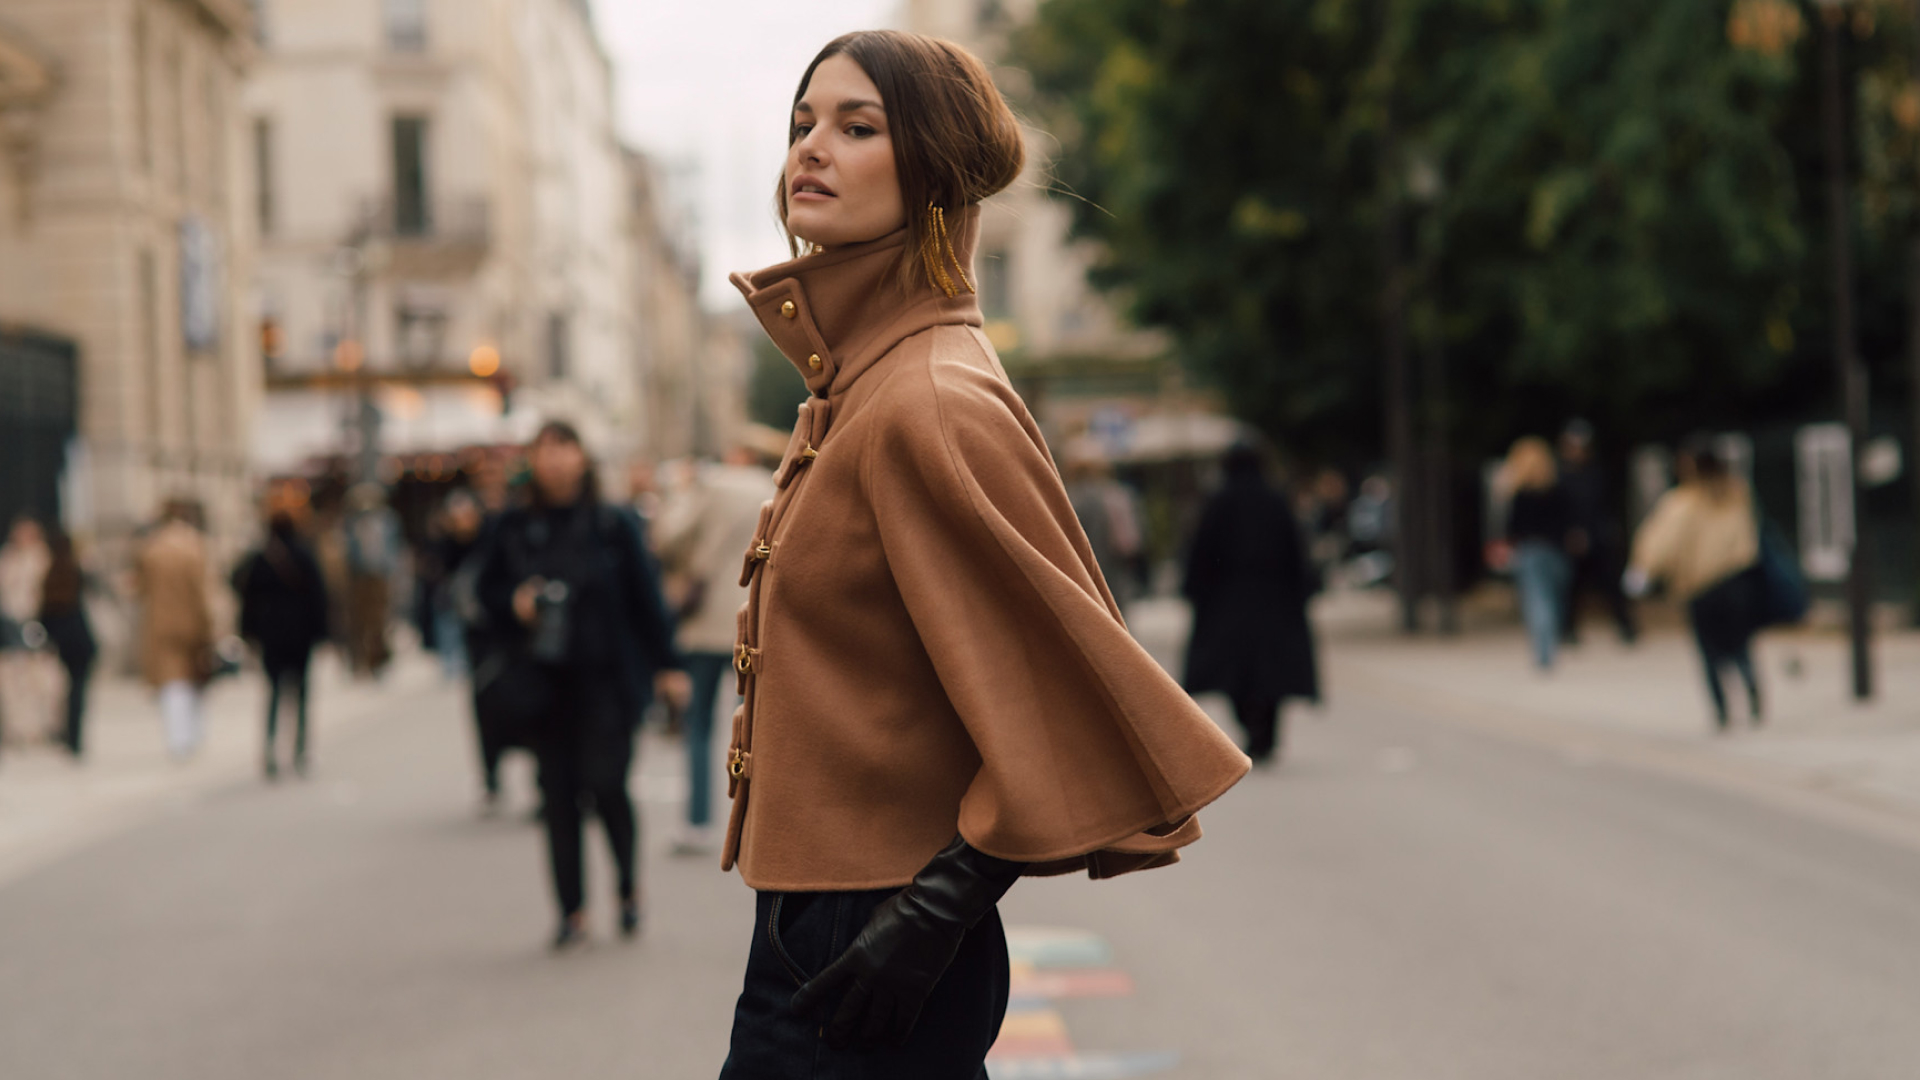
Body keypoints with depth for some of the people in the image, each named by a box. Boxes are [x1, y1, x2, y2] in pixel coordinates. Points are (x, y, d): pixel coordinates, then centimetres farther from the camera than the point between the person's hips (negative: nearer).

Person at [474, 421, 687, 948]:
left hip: (604, 679, -3)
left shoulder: (614, 525, -1)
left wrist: (664, 664, 2)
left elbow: (645, 597, 3)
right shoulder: (514, 528, 5)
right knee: (558, 795, 3)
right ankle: (572, 910, 11)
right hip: (543, 681, 3)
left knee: (605, 785, -9)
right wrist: (514, 602, -7)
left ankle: (629, 887, 16)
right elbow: (485, 587, 15)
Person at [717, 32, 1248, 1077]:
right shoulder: (851, 383, 11)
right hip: (818, 922, 9)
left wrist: (938, 909, -20)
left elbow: (1068, 687, -20)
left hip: (861, 959, -9)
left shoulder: (927, 403, -18)